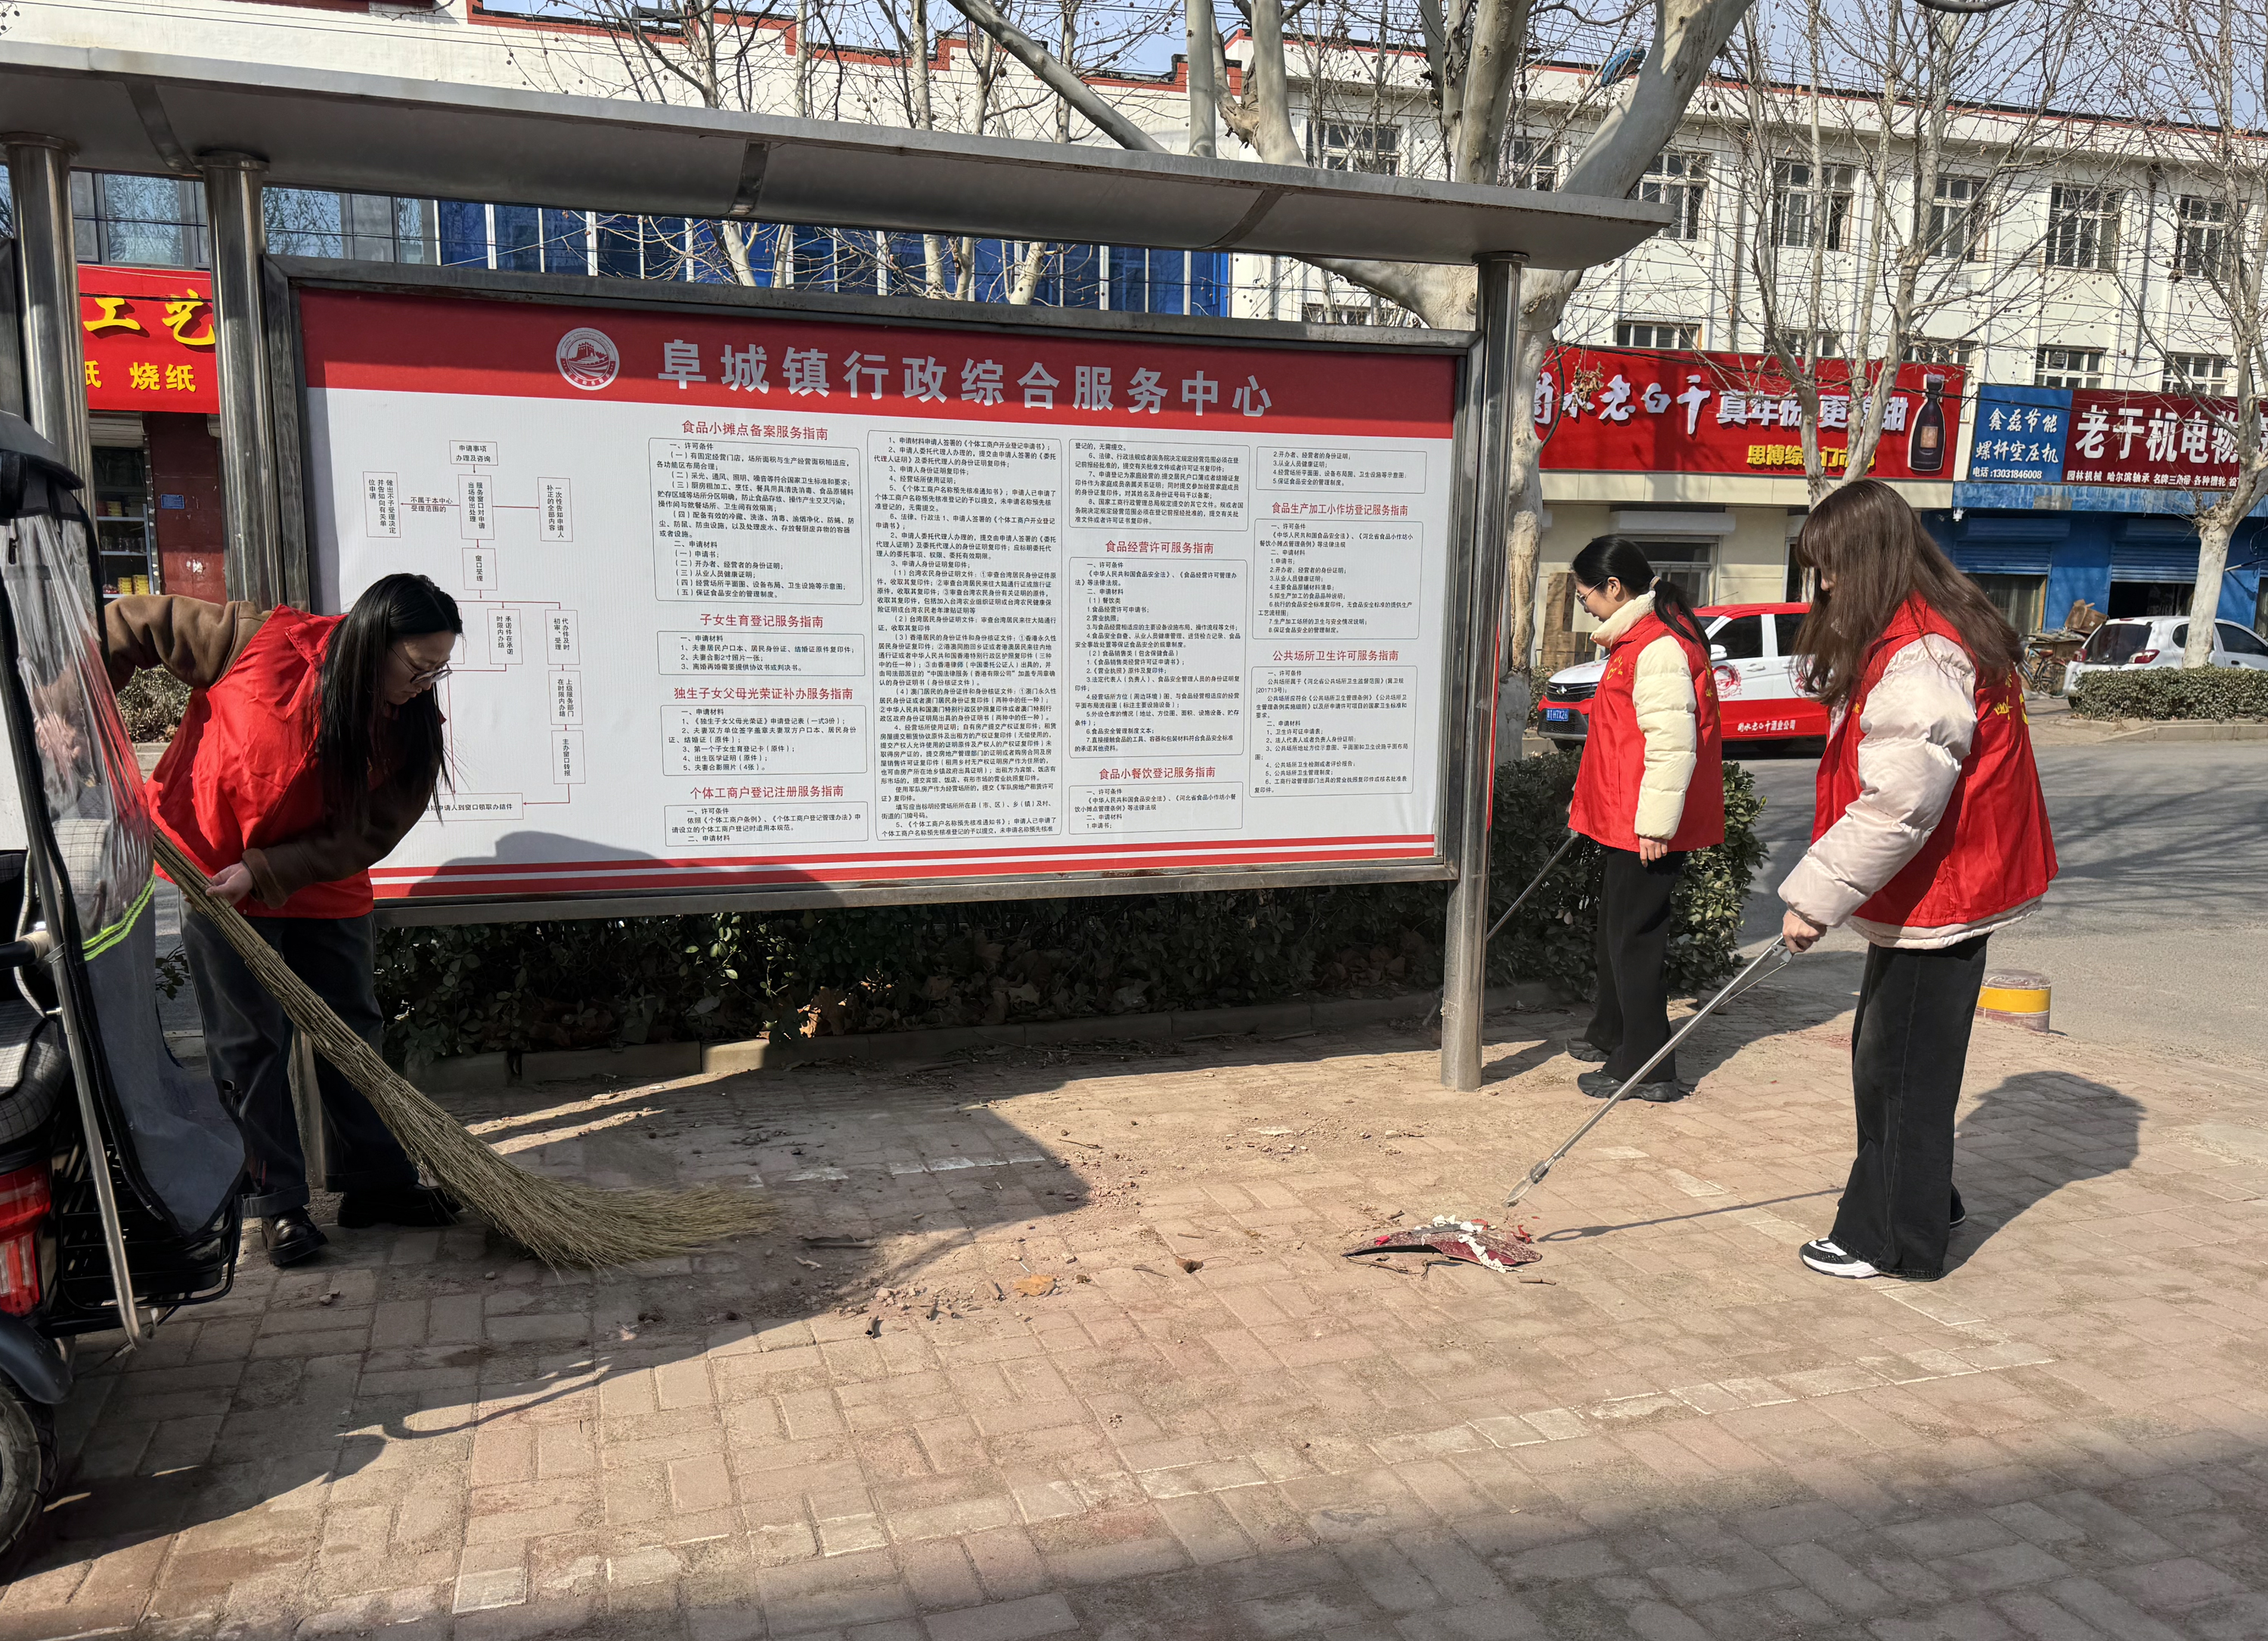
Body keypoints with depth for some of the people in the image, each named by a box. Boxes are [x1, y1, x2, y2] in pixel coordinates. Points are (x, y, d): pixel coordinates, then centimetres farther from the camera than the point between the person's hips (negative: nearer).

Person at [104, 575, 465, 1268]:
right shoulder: (259, 641, -22)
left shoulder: (411, 726, -13)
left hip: (322, 881, 4)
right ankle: (275, 1200, 12)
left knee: (350, 1028, 7)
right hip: (210, 863, -3)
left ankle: (373, 1181, 19)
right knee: (249, 1041, 1)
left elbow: (364, 834, -15)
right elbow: (129, 625, -10)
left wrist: (266, 872, -25)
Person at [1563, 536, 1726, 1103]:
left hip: (1647, 827, -11)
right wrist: (1591, 799, 30)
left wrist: (1656, 823, -24)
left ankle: (1647, 1068, 5)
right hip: (1626, 820, 11)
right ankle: (1612, 1034, 37)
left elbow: (1673, 744, -26)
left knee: (1634, 937, -4)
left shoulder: (1659, 648, -21)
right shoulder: (1640, 636, 14)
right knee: (1615, 924, 21)